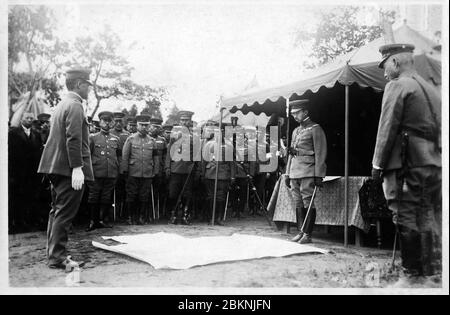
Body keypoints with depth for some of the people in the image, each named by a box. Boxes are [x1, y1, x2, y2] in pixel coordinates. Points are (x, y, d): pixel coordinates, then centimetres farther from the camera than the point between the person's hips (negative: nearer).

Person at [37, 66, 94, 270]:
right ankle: (57, 258, 0)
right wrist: (77, 168, -23)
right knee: (64, 214, -5)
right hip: (69, 169, -10)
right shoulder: (75, 106, -13)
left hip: (57, 168, 10)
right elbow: (73, 139, -21)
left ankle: (54, 253, 25)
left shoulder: (62, 104, 17)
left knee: (57, 212, 15)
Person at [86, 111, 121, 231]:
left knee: (106, 198, 6)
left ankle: (101, 220, 17)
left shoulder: (115, 139, 14)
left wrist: (117, 171, 13)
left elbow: (119, 156, 20)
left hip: (111, 175, 3)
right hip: (96, 174, -3)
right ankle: (92, 221, 9)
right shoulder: (93, 137, 5)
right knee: (93, 198, 0)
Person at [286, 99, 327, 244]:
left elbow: (320, 153, -8)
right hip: (295, 173, 7)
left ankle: (308, 235, 0)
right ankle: (300, 232, 16)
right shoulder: (295, 131, 20)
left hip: (308, 173, -7)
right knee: (298, 204, 9)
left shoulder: (315, 129, -2)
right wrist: (288, 174, 17)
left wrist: (318, 175, -14)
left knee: (308, 203, -5)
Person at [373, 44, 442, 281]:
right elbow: (438, 128, 19)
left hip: (408, 164, -8)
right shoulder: (431, 88, 19)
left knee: (408, 221, -3)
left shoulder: (397, 86, -5)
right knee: (432, 221, 11)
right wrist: (436, 158, 20)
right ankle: (434, 274, 18)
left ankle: (412, 274, 2)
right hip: (435, 165, 8)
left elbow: (387, 129, -10)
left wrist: (378, 164, -6)